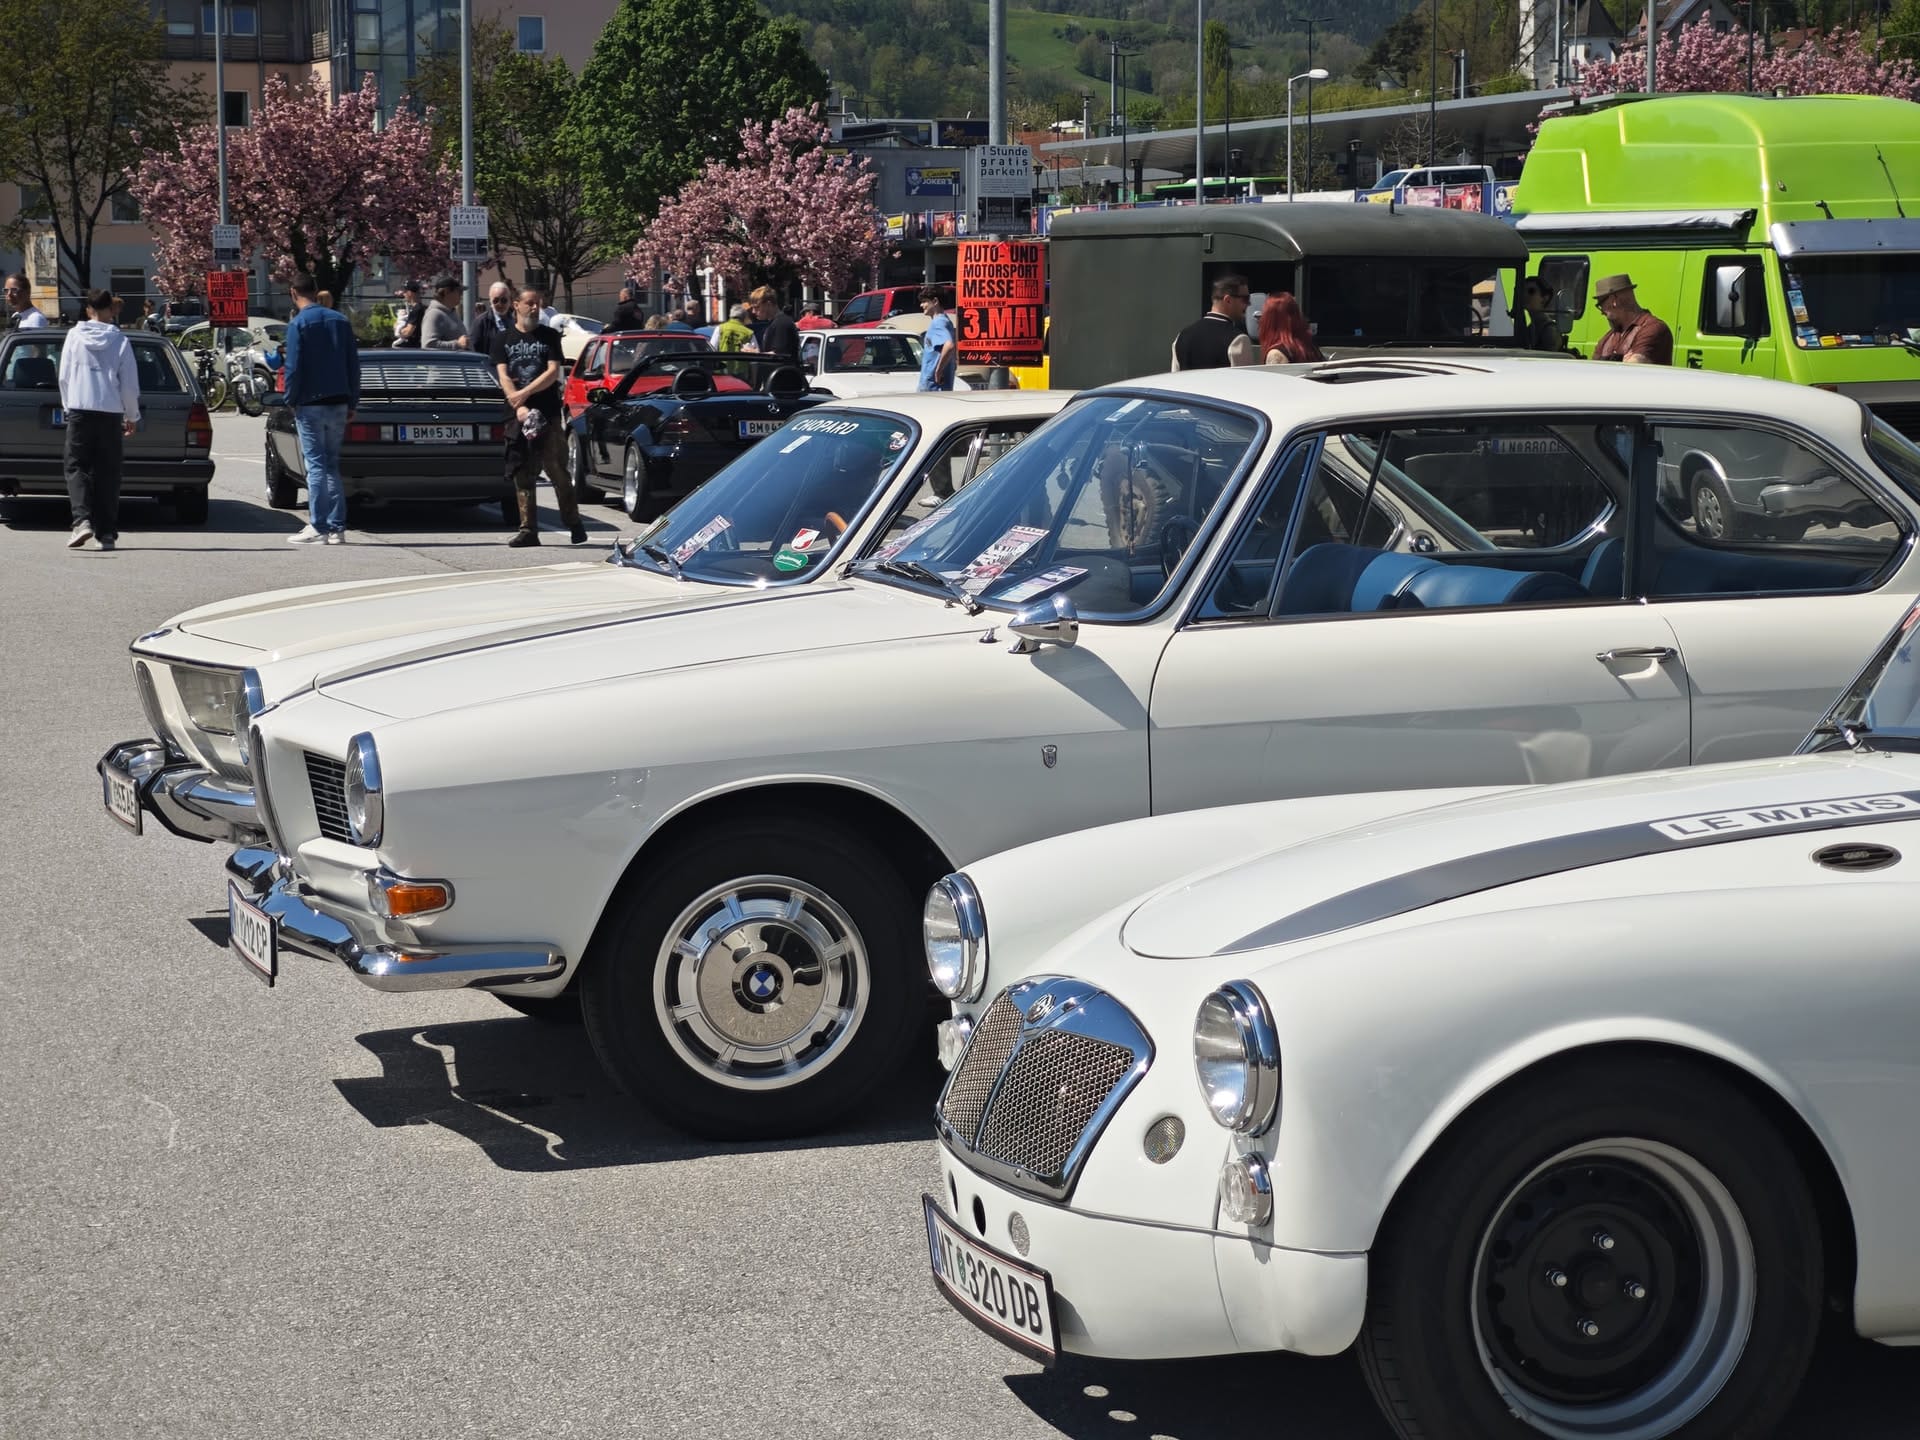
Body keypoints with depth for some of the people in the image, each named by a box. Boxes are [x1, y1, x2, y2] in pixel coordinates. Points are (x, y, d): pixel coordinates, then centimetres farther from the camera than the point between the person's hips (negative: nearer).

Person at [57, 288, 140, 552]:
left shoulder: (74, 336, 2)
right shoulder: (120, 341, 0)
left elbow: (64, 377, 5)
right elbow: (130, 384, 2)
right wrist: (132, 416, 15)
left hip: (79, 411, 0)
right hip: (111, 412, 0)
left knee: (77, 467, 4)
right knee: (107, 473, 6)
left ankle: (82, 520, -17)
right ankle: (107, 533, 5)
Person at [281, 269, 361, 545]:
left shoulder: (298, 323, -9)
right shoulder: (340, 320, 9)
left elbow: (294, 367, -14)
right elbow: (353, 364, 10)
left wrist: (291, 400, -2)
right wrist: (352, 404, 14)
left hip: (310, 405, -5)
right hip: (338, 404, 5)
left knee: (316, 466, -3)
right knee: (332, 466, 11)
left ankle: (318, 528, -4)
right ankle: (337, 528, 9)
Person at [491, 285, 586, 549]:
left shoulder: (549, 336, 10)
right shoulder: (503, 339, 11)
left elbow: (553, 372, 0)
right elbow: (503, 376, 2)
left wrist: (524, 393, -11)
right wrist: (518, 406, -13)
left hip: (548, 415, -1)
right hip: (517, 416, 1)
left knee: (558, 471, -5)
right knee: (522, 475, 1)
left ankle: (574, 525, 3)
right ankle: (528, 530, 3)